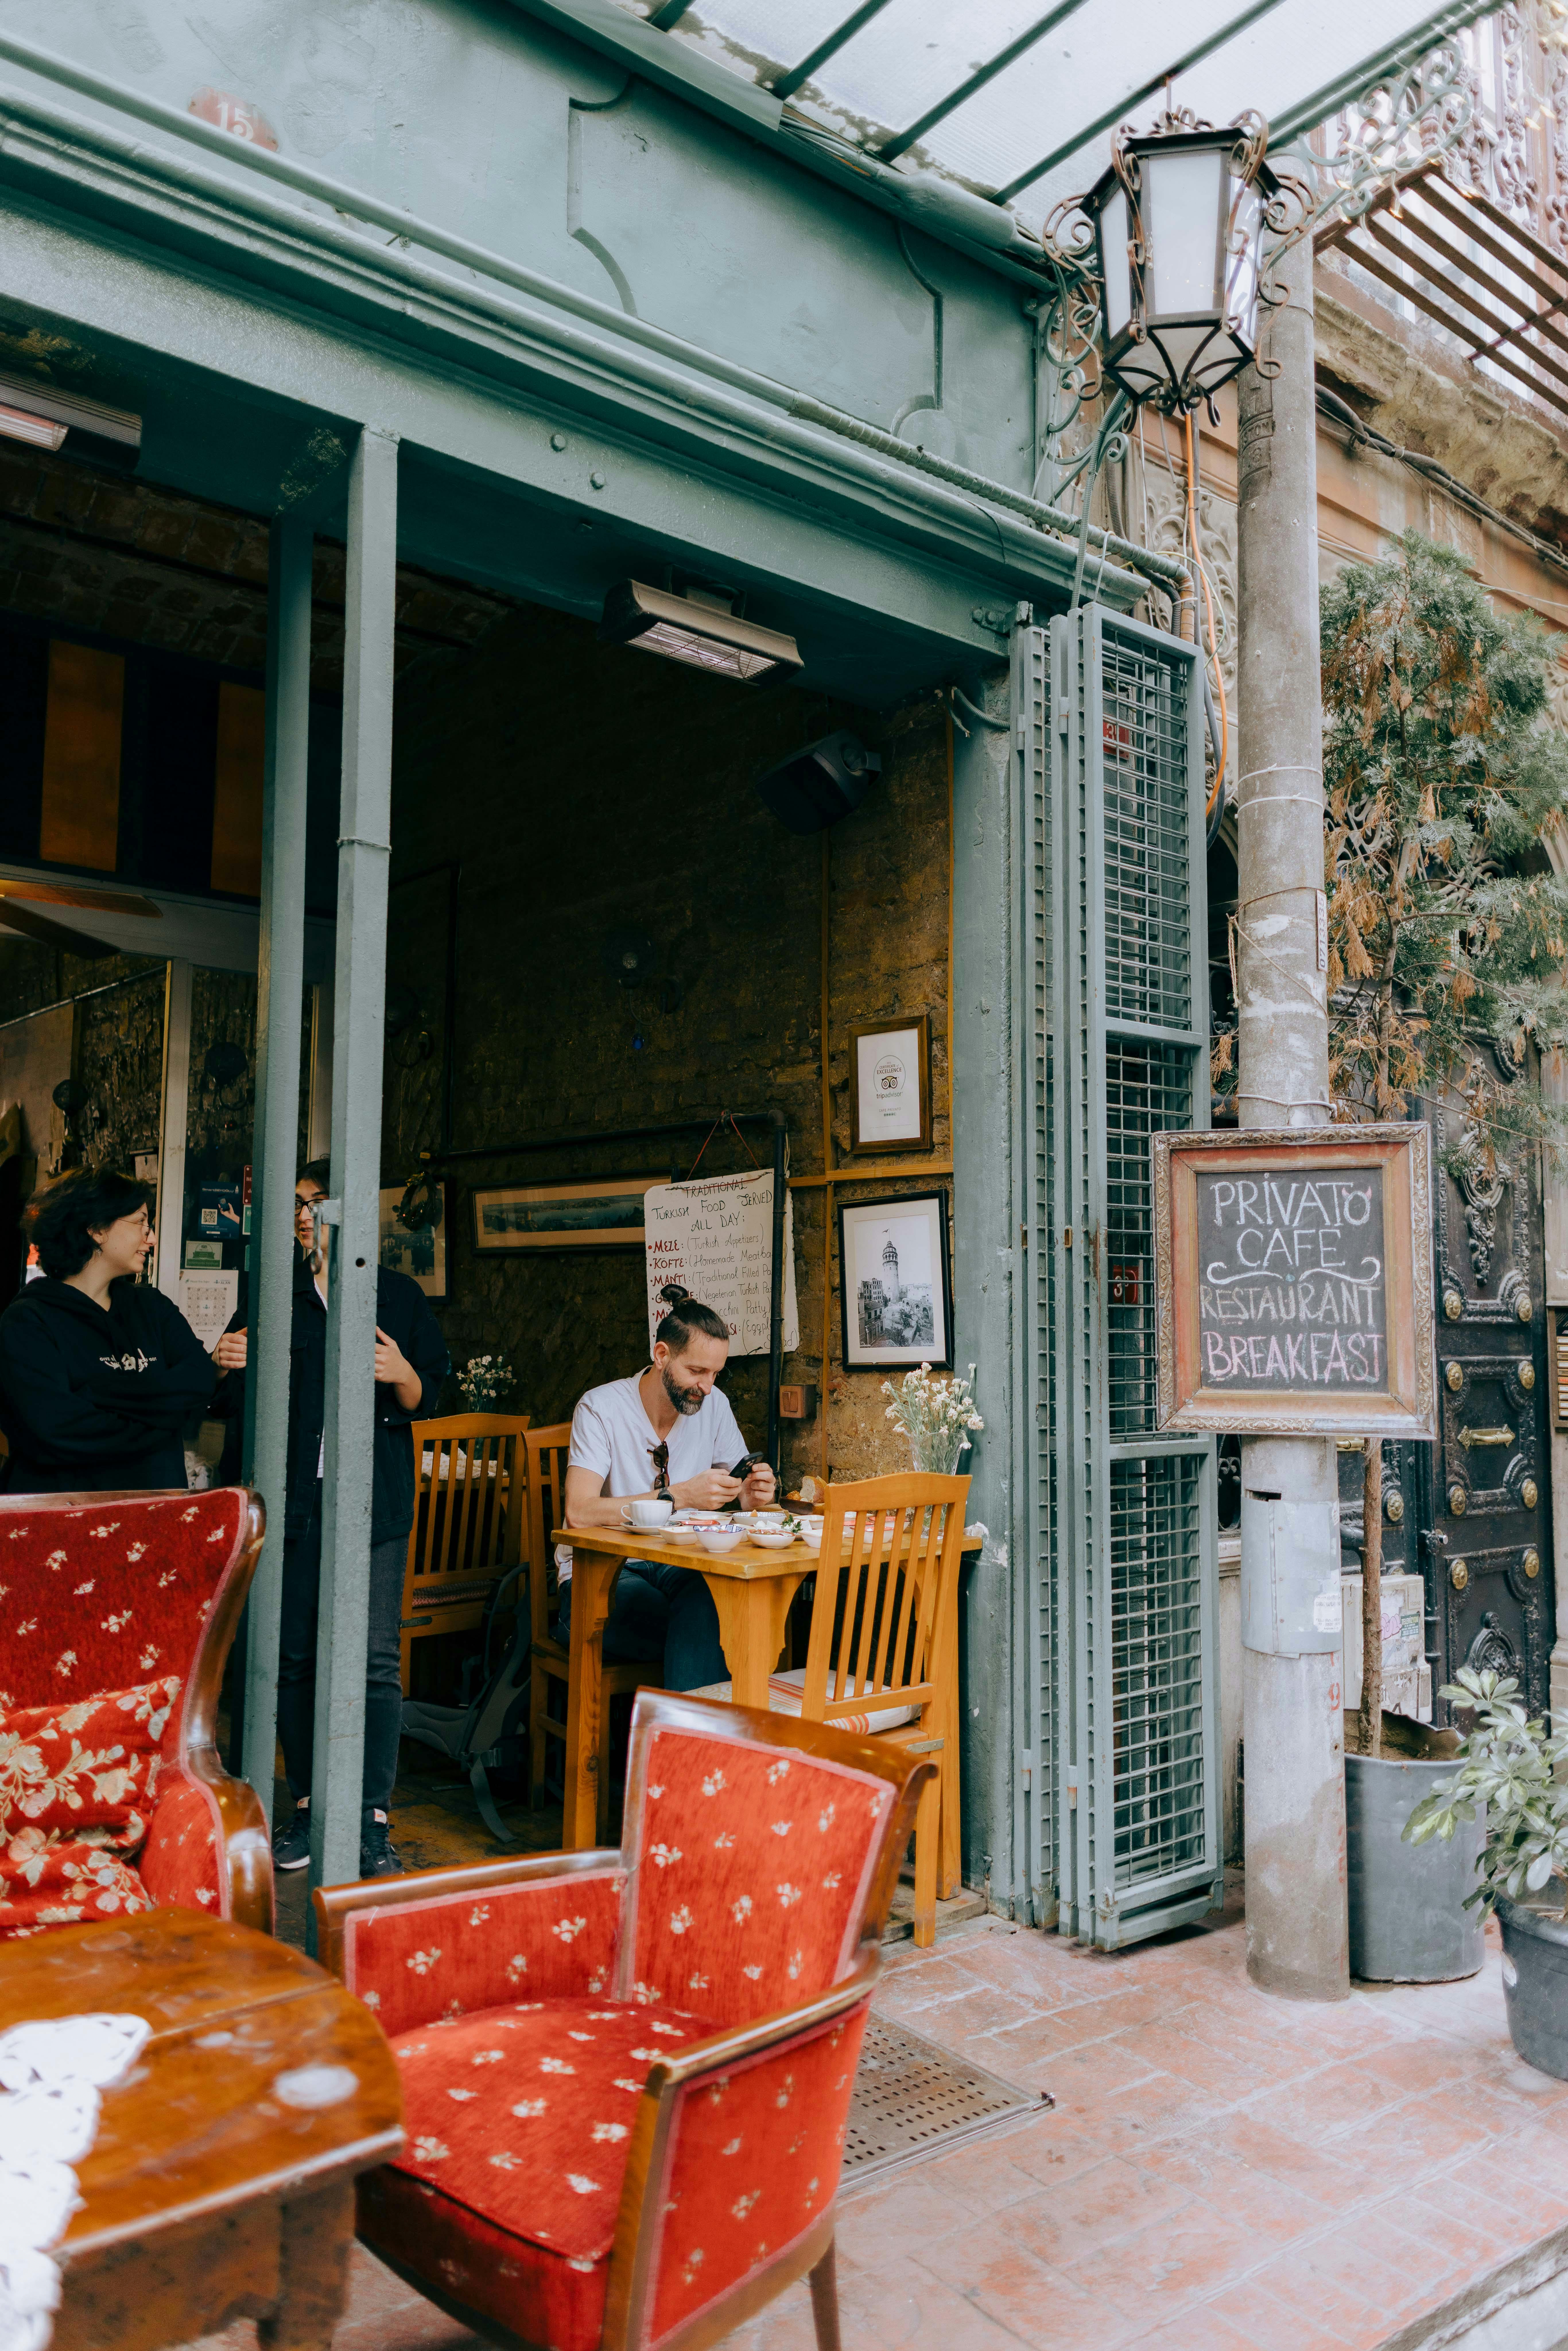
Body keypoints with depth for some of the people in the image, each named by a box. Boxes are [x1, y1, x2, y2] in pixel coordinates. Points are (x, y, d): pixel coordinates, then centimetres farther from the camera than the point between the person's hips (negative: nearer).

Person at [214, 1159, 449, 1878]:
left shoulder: (398, 1296, 8)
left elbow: (425, 1401, 5)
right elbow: (240, 1402, 15)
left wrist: (403, 1375, -17)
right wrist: (229, 1367, -7)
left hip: (374, 1502, -2)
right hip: (293, 1500, 2)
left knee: (376, 1659, -6)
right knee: (293, 1655, 6)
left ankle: (373, 1821, 1)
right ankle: (308, 1805, 21)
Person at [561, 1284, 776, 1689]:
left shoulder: (713, 1405, 4)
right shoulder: (602, 1408, -11)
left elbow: (742, 1486, 13)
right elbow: (580, 1512, -24)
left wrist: (753, 1497, -14)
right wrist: (680, 1496, -30)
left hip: (679, 1568, 4)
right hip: (602, 1576, -4)